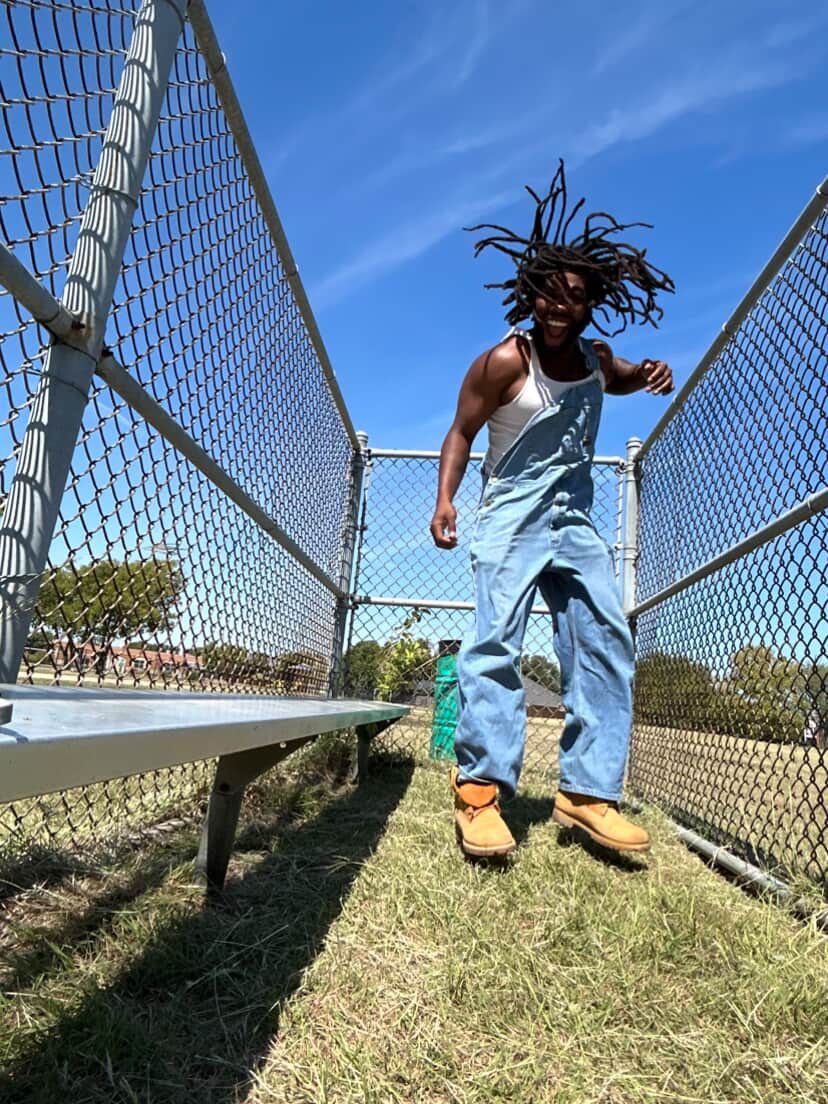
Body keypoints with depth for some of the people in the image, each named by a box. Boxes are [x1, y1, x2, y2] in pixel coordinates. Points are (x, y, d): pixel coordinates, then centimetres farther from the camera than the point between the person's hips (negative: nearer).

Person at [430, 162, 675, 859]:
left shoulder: (594, 355, 9)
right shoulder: (505, 361, -9)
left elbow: (615, 380, 31)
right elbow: (461, 433, -5)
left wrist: (649, 375, 7)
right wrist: (445, 500, -20)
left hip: (576, 522, 6)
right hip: (511, 519, -6)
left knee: (606, 644, -5)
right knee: (496, 640, -20)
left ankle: (588, 792, -1)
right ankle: (479, 791, -17)